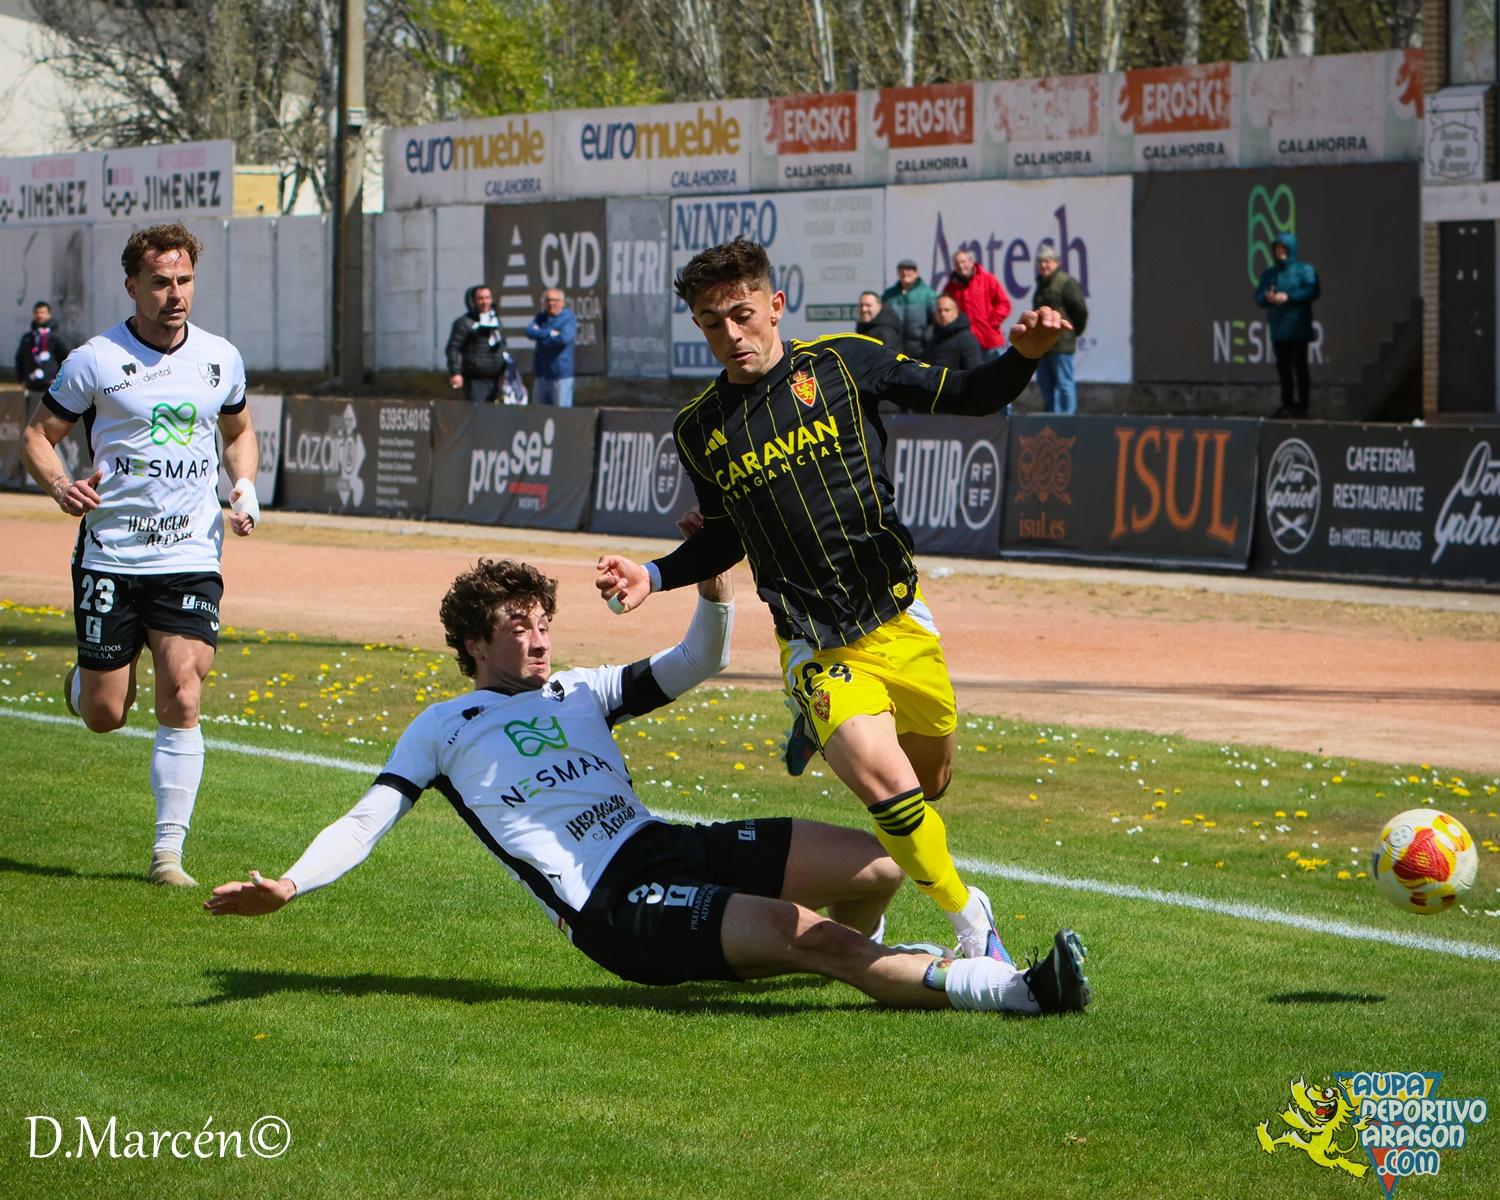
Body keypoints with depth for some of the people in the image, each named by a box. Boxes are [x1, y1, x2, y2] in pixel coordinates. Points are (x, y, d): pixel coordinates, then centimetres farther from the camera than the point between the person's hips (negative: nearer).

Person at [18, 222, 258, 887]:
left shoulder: (221, 358, 6)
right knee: (103, 715, 2)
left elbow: (239, 431, 24)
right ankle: (86, 678, 40)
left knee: (182, 700, -13)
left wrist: (244, 489, 5)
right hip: (111, 557, -2)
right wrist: (59, 485, -18)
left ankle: (168, 850, -6)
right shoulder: (94, 361, -6)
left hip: (192, 558, 2)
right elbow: (36, 434, 2)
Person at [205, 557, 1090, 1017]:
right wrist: (289, 885, -12)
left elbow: (699, 663, 24)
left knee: (876, 868, -12)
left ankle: (854, 954, 24)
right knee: (804, 932, -27)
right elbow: (369, 820, 6)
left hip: (668, 845, 6)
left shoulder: (581, 691, 25)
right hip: (611, 908, -6)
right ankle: (1018, 990, -30)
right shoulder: (444, 729, 11)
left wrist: (712, 580, 5)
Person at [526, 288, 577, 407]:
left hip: (561, 374, -6)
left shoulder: (569, 319, -5)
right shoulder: (541, 318, 13)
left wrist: (540, 335, -8)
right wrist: (550, 333, -14)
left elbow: (564, 338, -21)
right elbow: (529, 331, -3)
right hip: (542, 374, 6)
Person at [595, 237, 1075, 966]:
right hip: (817, 648, -1)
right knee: (887, 785, -21)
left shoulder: (845, 363, 0)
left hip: (901, 623, 1)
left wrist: (1022, 356, -13)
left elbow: (966, 397, 6)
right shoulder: (699, 431, 4)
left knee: (930, 783, 10)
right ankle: (969, 921, -1)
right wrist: (654, 576, 4)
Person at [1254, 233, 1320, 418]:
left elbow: (1313, 290, -13)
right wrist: (1267, 297, -10)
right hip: (1278, 329, 6)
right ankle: (1287, 404, 9)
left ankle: (1302, 405, -7)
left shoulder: (1304, 270, 1)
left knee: (1299, 366, -7)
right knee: (1283, 368, 5)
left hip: (1298, 328, -6)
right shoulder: (1269, 274, 18)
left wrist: (1288, 297, -19)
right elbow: (1258, 297, 14)